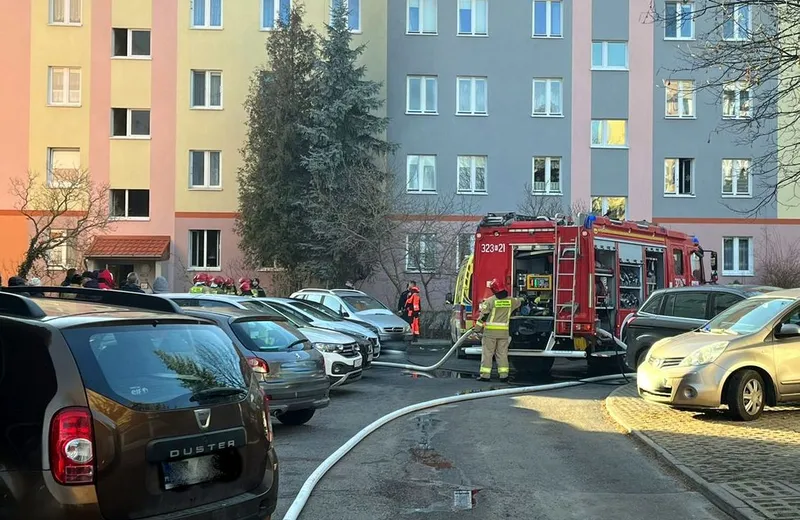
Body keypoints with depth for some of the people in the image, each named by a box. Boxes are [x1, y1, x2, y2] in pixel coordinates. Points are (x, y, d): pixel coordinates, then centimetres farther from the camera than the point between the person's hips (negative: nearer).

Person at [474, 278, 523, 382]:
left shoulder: (490, 300, -9)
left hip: (490, 332, -4)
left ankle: (485, 375, 0)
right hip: (504, 332, 4)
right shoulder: (510, 301, 6)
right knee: (502, 353, 10)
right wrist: (520, 299, 53)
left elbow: (483, 315, -8)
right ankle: (504, 375, 8)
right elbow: (519, 302, 29)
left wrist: (478, 327, 0)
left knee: (487, 353, 1)